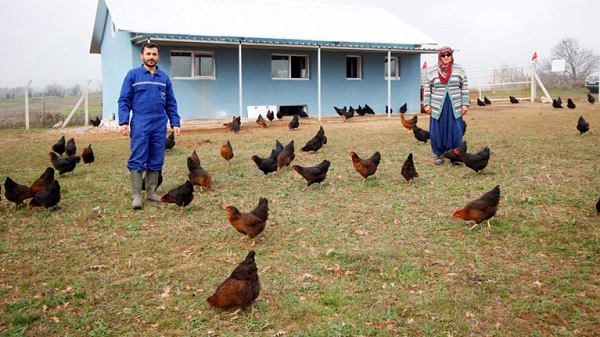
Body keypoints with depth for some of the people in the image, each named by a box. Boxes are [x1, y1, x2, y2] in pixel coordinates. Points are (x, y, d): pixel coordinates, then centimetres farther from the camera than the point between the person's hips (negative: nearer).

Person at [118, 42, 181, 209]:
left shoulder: (164, 77, 12)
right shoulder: (133, 75, 3)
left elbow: (171, 103, 14)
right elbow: (124, 101, 0)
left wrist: (175, 123, 5)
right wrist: (123, 122, -10)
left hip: (160, 125, 3)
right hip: (140, 124, -3)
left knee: (156, 161, 7)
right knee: (137, 160, -3)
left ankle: (151, 192, 17)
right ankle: (137, 195, 2)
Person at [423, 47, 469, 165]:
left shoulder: (459, 69, 5)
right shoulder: (432, 71, 4)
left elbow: (465, 87, 5)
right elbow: (427, 88, 5)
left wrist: (465, 104, -1)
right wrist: (426, 104, -2)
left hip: (455, 107, 0)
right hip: (438, 107, 0)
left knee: (455, 132, 0)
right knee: (437, 132, 1)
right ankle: (440, 155, 12)